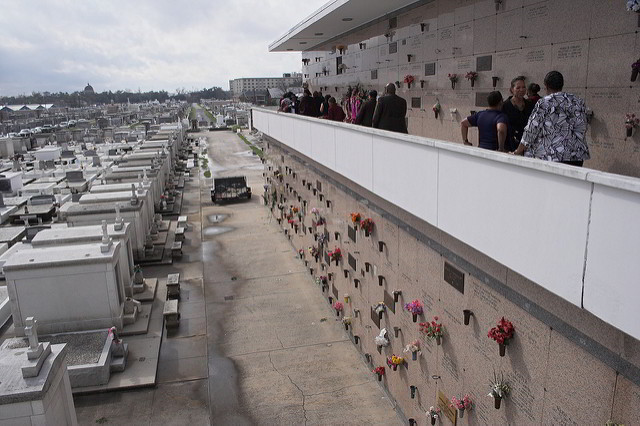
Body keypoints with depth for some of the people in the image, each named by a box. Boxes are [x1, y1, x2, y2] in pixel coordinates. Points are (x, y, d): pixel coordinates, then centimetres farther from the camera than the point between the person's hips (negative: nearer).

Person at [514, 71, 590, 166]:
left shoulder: (544, 103, -7)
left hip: (550, 156, -5)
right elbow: (582, 131, 15)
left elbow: (531, 129, -6)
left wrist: (519, 151, 4)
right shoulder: (579, 102, 11)